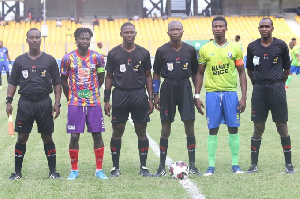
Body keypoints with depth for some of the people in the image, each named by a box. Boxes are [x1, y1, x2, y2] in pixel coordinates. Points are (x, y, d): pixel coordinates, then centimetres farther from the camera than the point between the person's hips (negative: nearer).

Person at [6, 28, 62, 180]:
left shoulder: (49, 60, 4)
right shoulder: (20, 61, 7)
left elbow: (56, 84, 6)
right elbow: (12, 83, 10)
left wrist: (57, 103, -2)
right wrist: (9, 101, -1)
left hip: (44, 103, -1)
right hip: (25, 103, 1)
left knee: (47, 138, 4)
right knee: (21, 138, 3)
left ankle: (53, 171, 13)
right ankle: (17, 172, 12)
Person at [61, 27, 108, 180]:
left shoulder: (97, 57, 2)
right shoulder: (68, 58, -1)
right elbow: (64, 80, 9)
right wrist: (70, 97, 11)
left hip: (94, 103, 1)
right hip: (75, 104, -1)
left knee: (97, 135, 1)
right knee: (74, 136, -2)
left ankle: (99, 169, 10)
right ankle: (74, 170, 11)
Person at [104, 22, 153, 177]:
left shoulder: (143, 53, 7)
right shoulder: (114, 53, 5)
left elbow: (148, 76, 11)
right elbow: (109, 77, 8)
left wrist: (151, 98, 5)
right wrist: (106, 100, 2)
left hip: (139, 95, 1)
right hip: (120, 95, -1)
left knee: (141, 131, 3)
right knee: (117, 132, 2)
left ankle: (143, 167, 12)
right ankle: (115, 168, 10)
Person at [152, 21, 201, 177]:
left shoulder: (190, 50, 5)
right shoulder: (162, 51, 2)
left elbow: (195, 73, 11)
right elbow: (156, 74, 7)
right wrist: (155, 95, 1)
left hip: (185, 88, 1)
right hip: (168, 89, -1)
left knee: (190, 127, -1)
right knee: (165, 128, 2)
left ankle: (192, 165, 7)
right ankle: (162, 167, 9)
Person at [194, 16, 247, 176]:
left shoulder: (235, 49, 4)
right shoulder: (205, 49, 4)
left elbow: (241, 73, 6)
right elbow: (200, 73, 9)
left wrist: (244, 96, -1)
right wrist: (197, 96, 2)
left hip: (230, 92, 0)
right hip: (212, 92, 0)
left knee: (233, 128, 2)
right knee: (213, 129, 1)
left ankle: (235, 164, 11)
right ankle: (211, 165, 7)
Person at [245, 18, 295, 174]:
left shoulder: (281, 45, -1)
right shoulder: (252, 47, 4)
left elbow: (287, 68, 8)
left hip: (276, 89, -2)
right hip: (259, 90, 2)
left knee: (282, 126, 0)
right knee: (258, 127, 4)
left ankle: (288, 164, 9)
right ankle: (254, 165, 11)